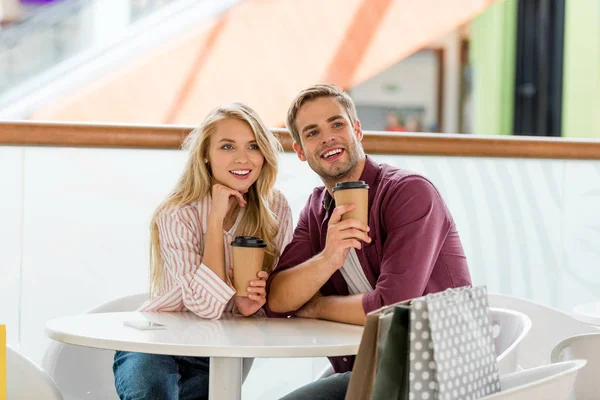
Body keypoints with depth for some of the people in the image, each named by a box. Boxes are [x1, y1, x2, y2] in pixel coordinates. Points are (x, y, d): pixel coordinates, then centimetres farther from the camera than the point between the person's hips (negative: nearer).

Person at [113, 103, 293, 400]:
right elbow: (206, 305, -27)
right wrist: (216, 219, -27)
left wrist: (251, 305, -19)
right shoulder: (177, 215, -17)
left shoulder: (276, 209, -6)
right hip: (155, 349, -4)